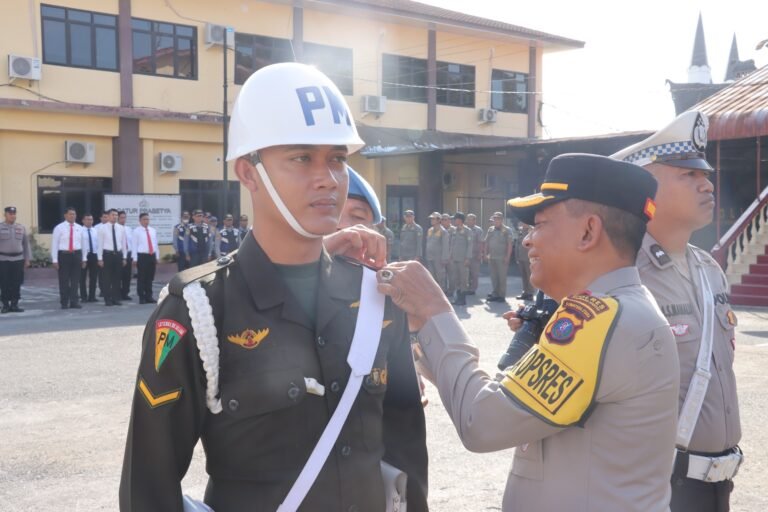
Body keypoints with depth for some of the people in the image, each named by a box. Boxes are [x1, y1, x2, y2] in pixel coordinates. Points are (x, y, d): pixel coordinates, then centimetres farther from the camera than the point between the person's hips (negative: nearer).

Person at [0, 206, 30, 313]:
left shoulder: (21, 228, 8)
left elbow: (26, 244, 12)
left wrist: (27, 259, 8)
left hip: (18, 260, 3)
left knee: (17, 284, 3)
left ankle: (14, 305, 11)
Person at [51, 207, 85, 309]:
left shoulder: (79, 228, 8)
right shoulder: (59, 228, -2)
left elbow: (83, 243, 12)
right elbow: (54, 244, -4)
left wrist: (84, 258, 9)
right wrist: (55, 260, -9)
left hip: (76, 255, 3)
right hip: (63, 255, -3)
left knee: (75, 280, 4)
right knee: (64, 281, 2)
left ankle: (74, 302, 9)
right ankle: (64, 303, 10)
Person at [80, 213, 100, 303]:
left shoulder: (95, 231, 10)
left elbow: (98, 244, 10)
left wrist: (99, 257, 3)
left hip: (94, 255, 4)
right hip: (83, 255, -4)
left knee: (94, 277, 7)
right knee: (83, 277, 4)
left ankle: (92, 296, 15)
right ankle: (83, 297, 11)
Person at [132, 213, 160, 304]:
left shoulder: (153, 231, 12)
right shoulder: (136, 231, -4)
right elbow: (134, 246, -6)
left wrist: (157, 257, 12)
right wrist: (135, 259, -10)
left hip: (152, 256, 5)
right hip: (142, 256, -5)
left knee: (150, 278, 9)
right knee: (141, 278, -2)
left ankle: (148, 297, 16)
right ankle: (141, 298, 5)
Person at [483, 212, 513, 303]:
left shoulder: (507, 230, -3)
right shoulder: (490, 230, 12)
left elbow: (510, 244, -7)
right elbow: (486, 243, 15)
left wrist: (507, 257, -13)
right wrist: (486, 254, 6)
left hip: (502, 258, -5)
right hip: (492, 257, 5)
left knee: (502, 277, 0)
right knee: (493, 277, 10)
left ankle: (502, 296, 6)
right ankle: (494, 294, 18)